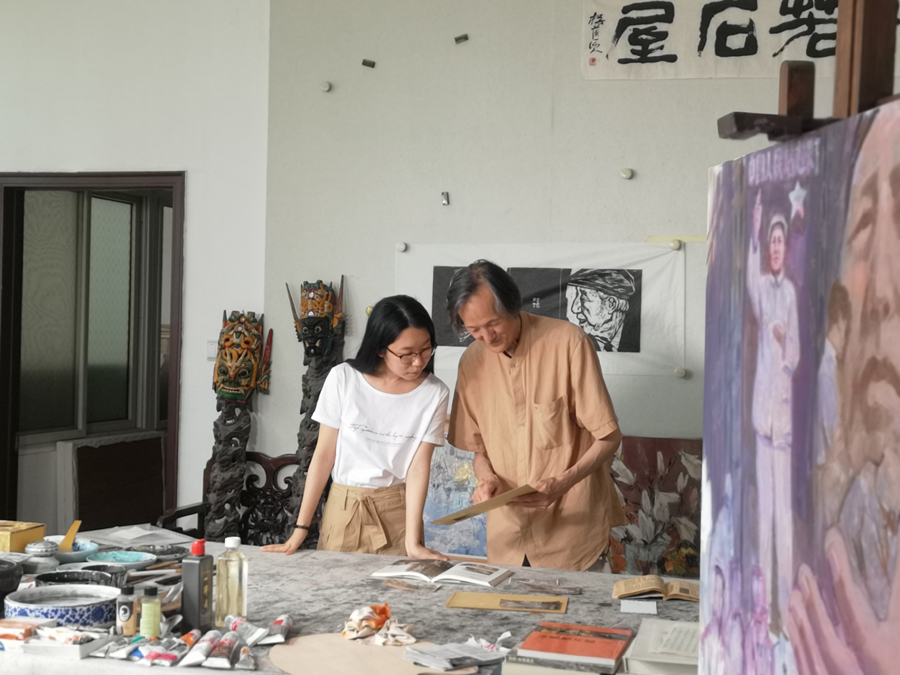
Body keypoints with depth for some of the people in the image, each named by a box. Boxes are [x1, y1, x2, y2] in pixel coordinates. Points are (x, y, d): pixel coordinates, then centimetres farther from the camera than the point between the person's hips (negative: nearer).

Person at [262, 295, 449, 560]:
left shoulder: (434, 394, -8)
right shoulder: (343, 379, -9)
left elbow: (419, 466, -12)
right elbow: (324, 454, -5)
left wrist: (412, 542, -20)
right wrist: (301, 528, -6)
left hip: (397, 511, 0)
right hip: (343, 508, 1)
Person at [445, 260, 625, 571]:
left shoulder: (569, 343, -14)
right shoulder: (472, 362, 2)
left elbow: (608, 436, -10)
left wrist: (563, 483, -24)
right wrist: (488, 478, -9)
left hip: (573, 527, -4)